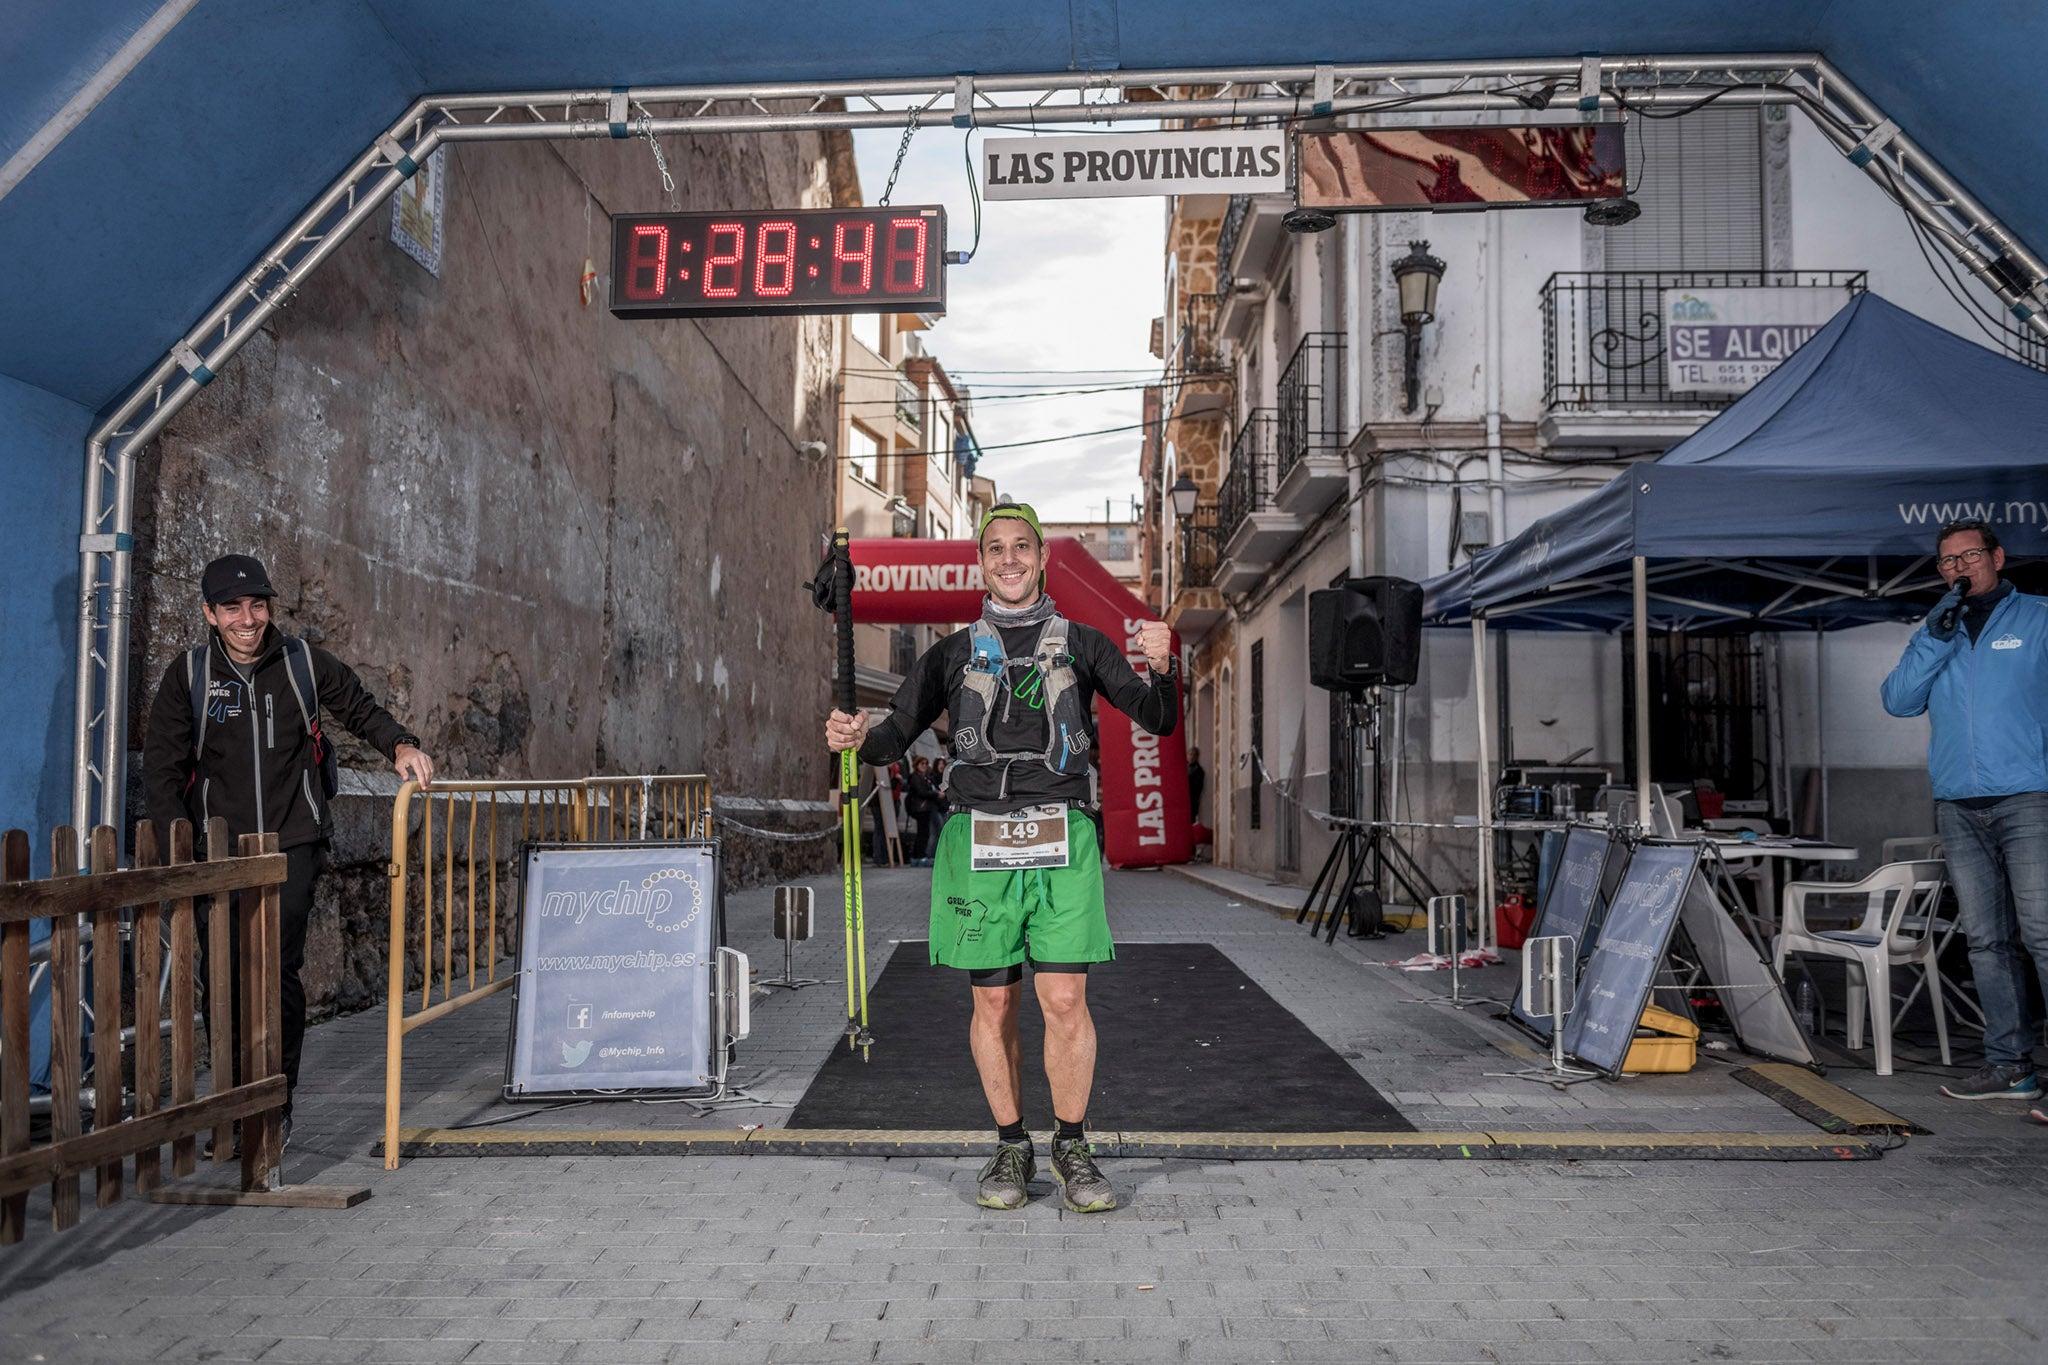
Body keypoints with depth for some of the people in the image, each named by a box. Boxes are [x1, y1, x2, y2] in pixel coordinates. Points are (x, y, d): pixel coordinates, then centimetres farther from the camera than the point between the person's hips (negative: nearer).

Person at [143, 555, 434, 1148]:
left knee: (279, 970, -9)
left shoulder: (304, 663, 3)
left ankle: (277, 1104, 2)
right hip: (220, 845, 1)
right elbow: (161, 765, 2)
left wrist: (400, 744, -2)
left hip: (293, 839, -1)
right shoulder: (188, 674, 3)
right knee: (225, 975, 2)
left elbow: (361, 709, 18)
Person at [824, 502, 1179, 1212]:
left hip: (1061, 840, -1)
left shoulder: (1082, 643, 12)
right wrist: (856, 737, -10)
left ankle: (1072, 1147, 14)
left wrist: (1162, 666, -15)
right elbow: (897, 734, 12)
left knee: (1066, 1002, -5)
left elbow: (1159, 720, 6)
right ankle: (1012, 1148, 21)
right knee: (994, 1003, 5)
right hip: (977, 841, 1)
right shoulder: (953, 653, 14)